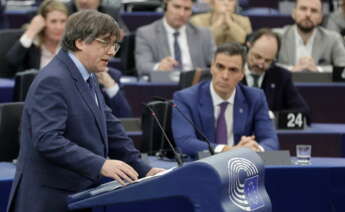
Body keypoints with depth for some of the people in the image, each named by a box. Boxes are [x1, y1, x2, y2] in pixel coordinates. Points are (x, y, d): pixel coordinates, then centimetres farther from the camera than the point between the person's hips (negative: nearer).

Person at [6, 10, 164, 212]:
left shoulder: (88, 79, 16)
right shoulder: (53, 81, -15)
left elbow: (110, 128, 20)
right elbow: (47, 140, -25)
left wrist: (143, 170, 10)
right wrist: (101, 165, -32)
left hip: (80, 194, 9)